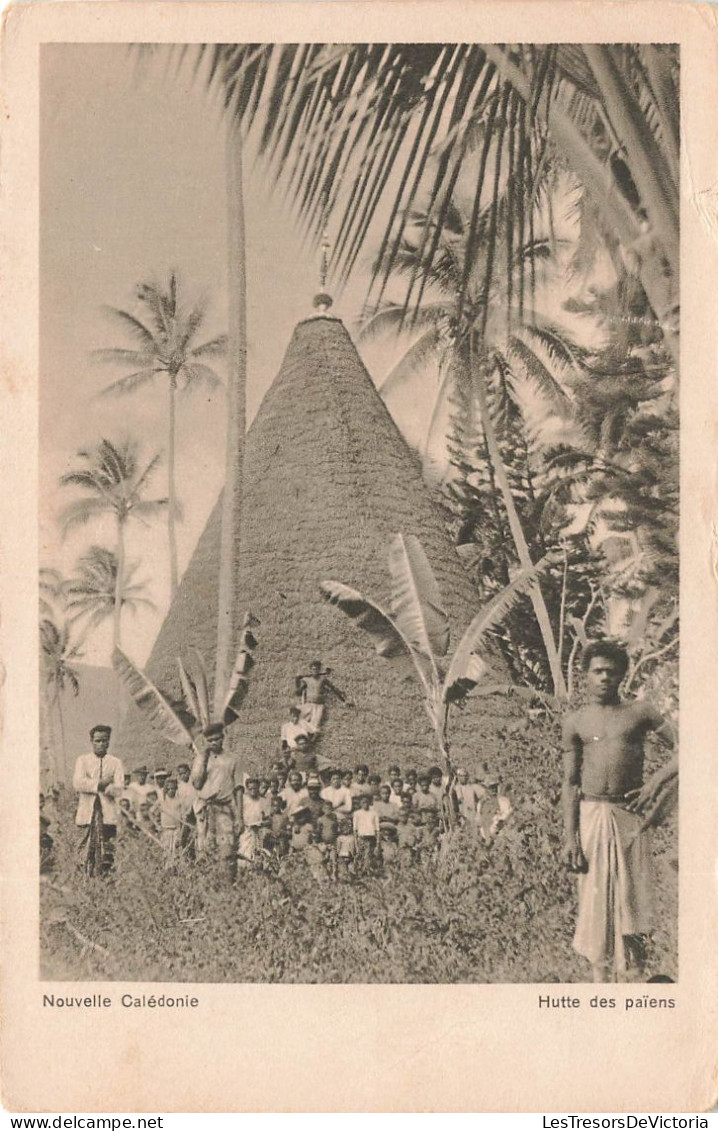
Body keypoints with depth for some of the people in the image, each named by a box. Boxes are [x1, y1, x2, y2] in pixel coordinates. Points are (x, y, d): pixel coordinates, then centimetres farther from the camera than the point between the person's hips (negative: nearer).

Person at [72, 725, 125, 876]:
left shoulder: (115, 762, 11)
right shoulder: (82, 760, 12)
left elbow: (118, 790, -2)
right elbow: (77, 784, -5)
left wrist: (91, 785, -11)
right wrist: (100, 783, -14)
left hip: (108, 814, 0)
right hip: (87, 814, 0)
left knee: (107, 856, -3)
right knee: (87, 856, -4)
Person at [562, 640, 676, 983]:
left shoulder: (640, 712, 5)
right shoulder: (575, 722, 6)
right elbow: (570, 782, 4)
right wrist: (569, 836, -3)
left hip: (630, 816, 0)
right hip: (591, 815, 1)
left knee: (630, 899, 1)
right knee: (595, 899, 3)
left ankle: (633, 974, 5)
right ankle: (600, 978, 9)